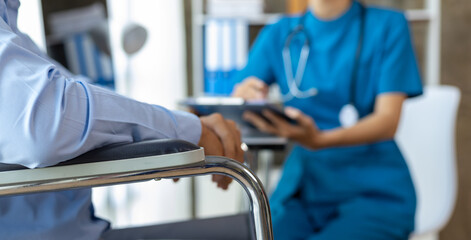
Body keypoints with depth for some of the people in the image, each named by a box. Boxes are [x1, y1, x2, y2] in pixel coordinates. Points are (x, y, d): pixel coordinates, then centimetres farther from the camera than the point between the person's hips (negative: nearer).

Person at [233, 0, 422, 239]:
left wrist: (318, 141, -28)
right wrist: (242, 97, -21)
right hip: (301, 191, 3)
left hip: (375, 193, -2)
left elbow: (388, 121, -9)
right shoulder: (278, 34, 9)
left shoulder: (388, 25, 1)